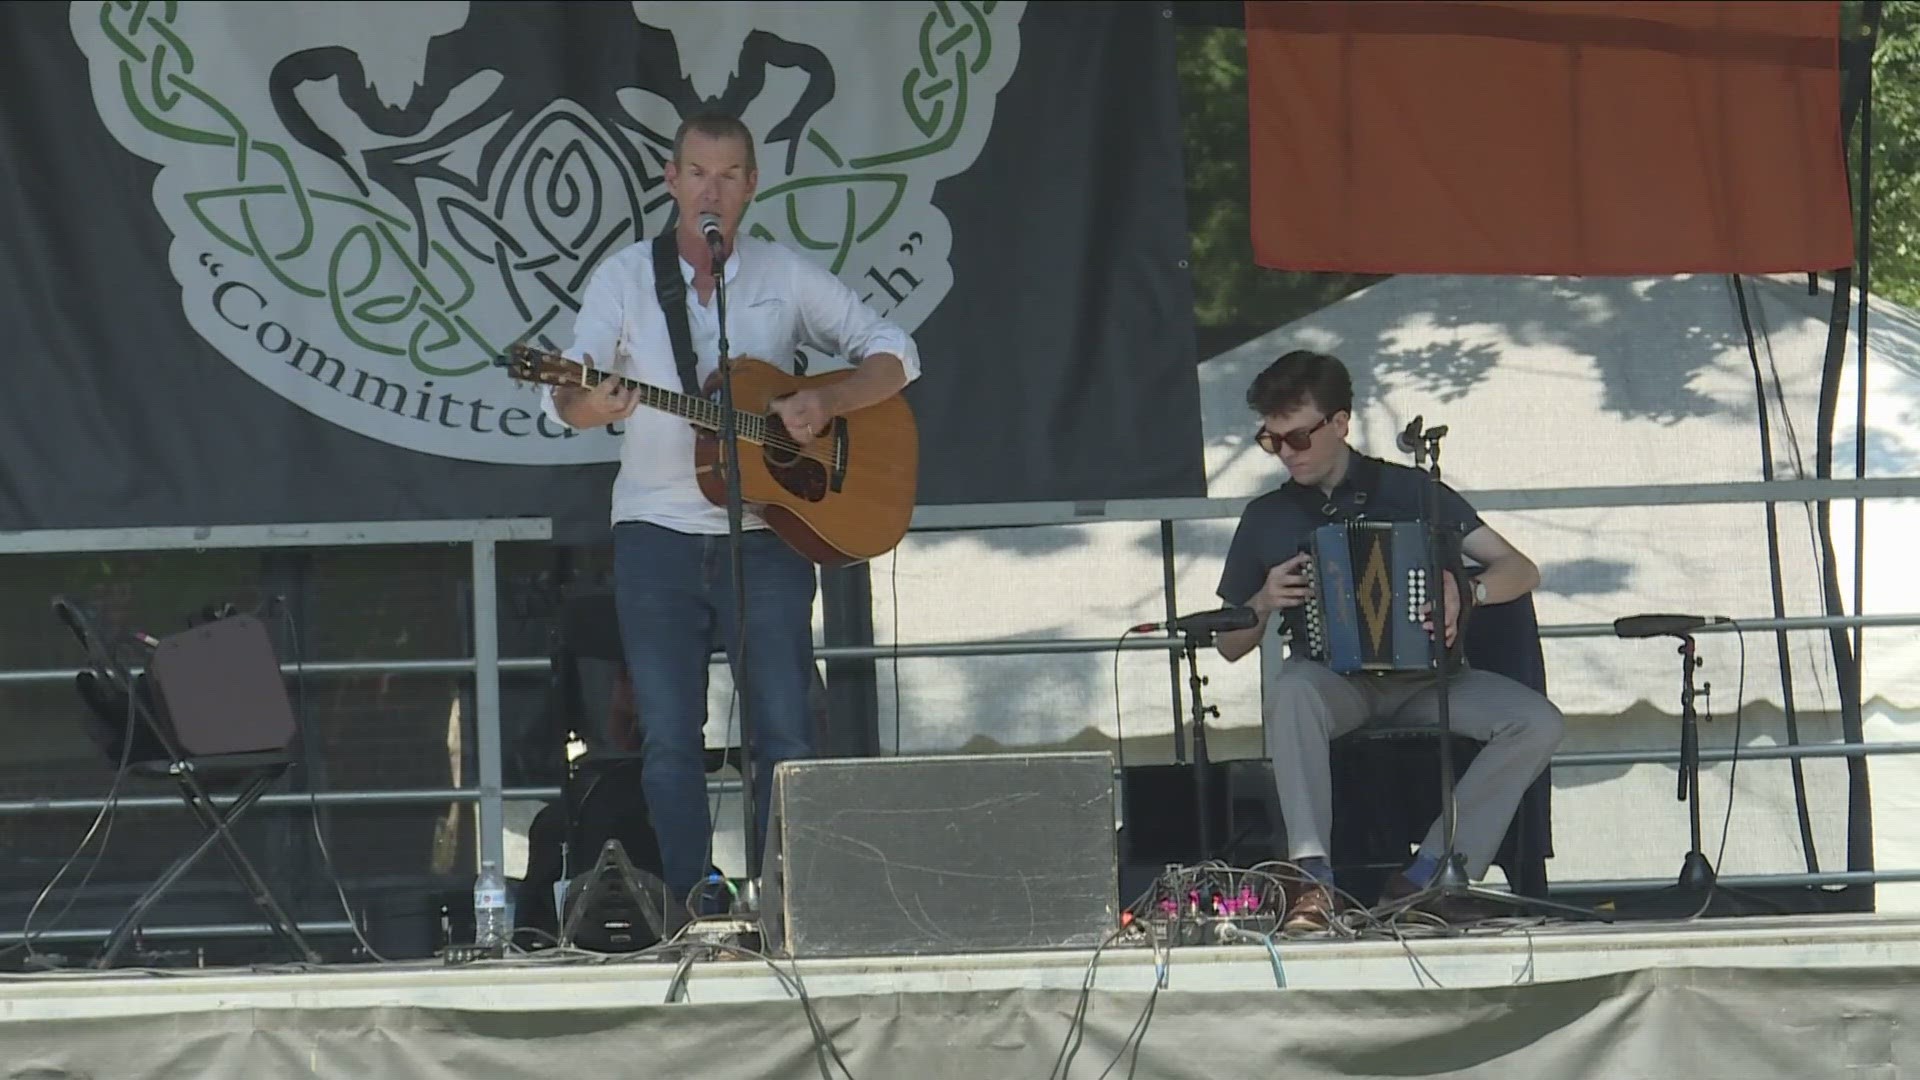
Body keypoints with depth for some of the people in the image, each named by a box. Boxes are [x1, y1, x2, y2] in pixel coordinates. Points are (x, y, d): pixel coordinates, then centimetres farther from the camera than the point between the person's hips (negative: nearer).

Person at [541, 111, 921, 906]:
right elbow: (566, 400, -3)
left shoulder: (787, 276, 6)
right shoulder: (625, 277, 5)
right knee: (670, 741, -2)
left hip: (767, 535, 0)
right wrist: (591, 405, -28)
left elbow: (894, 356, 7)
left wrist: (825, 403, -12)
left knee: (787, 736, -4)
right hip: (658, 535, 0)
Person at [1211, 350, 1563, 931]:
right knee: (1290, 688, -37)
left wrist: (1466, 591, -18)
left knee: (1537, 722, -26)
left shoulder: (1409, 490, 7)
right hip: (1336, 682, -1)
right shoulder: (1266, 519, 11)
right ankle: (1313, 877, -44)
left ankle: (1428, 874, -27)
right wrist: (1264, 603, -6)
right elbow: (1228, 646, 16)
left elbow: (1521, 571, 3)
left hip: (1426, 679, 1)